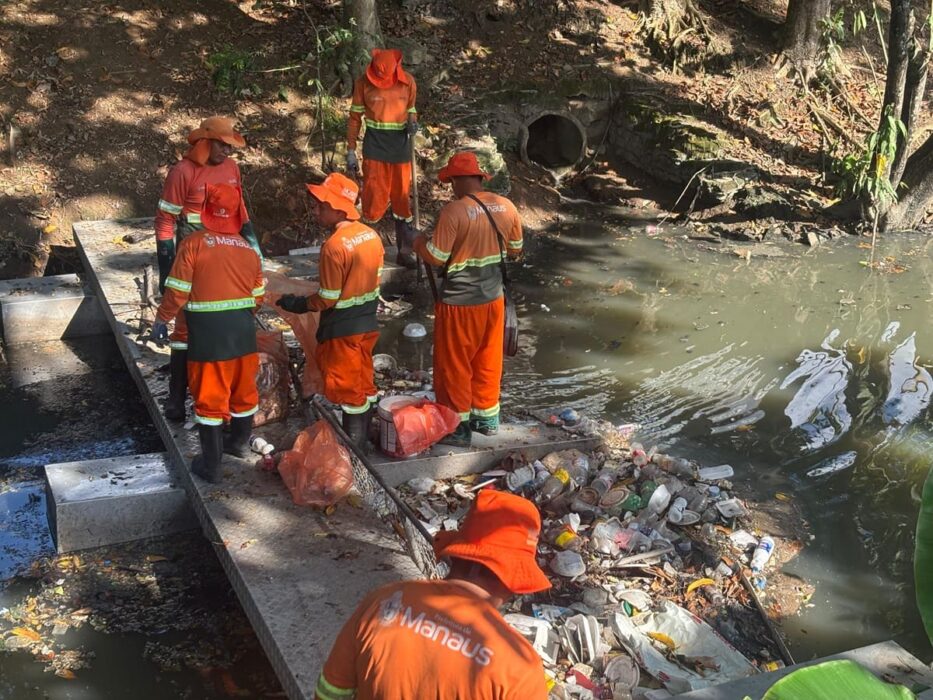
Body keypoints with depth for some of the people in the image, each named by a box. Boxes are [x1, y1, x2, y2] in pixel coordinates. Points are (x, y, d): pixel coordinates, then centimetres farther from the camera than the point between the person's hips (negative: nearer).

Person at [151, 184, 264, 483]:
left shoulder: (193, 244, -10)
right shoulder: (249, 249, 5)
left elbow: (177, 290, -11)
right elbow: (258, 297, 10)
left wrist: (161, 320, 3)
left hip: (208, 334, -4)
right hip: (243, 331, 5)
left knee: (210, 397, 4)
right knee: (243, 388, 21)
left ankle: (211, 465, 11)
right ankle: (240, 443, 41)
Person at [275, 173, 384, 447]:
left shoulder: (334, 246, -24)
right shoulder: (372, 235, -1)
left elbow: (328, 298, -19)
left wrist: (300, 304, -4)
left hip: (342, 329, -8)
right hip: (367, 323, 8)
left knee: (347, 387, 5)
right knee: (363, 381, 19)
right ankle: (363, 438, 31)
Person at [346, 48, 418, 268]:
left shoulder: (408, 82, -1)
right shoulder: (363, 83, -6)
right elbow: (355, 117, 1)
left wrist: (412, 122, -10)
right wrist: (351, 151, 0)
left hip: (401, 144, 2)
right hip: (375, 145, -2)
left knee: (402, 200, 7)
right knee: (375, 200, -4)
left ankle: (405, 251, 16)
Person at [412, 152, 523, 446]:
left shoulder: (453, 211, -22)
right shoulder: (507, 206, -3)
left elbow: (436, 258, -18)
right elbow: (516, 250, 9)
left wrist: (419, 243, 2)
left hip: (459, 302, -6)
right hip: (493, 298, 6)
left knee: (454, 364, 10)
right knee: (488, 359, 21)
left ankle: (458, 426, 20)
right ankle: (487, 417, 33)